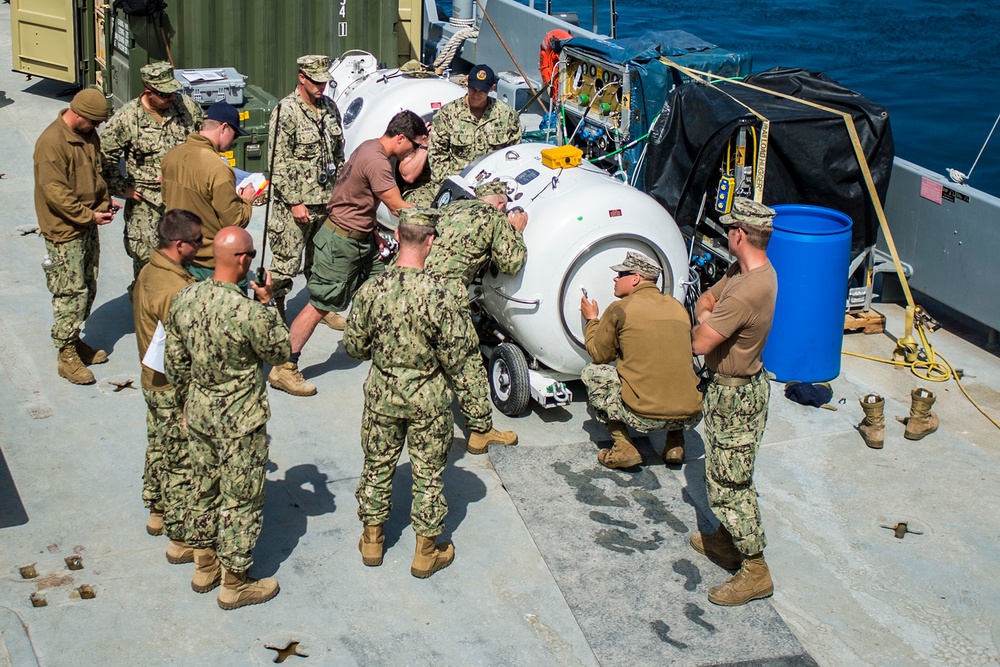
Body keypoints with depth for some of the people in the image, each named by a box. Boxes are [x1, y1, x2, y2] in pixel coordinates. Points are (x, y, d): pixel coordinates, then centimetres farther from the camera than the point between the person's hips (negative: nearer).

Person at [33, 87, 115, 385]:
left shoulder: (88, 135, 5)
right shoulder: (51, 142, -22)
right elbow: (55, 192, -24)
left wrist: (104, 203, 2)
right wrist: (89, 215, -20)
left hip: (88, 225, 9)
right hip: (64, 230, -9)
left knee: (88, 288, 16)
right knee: (71, 293, -4)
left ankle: (75, 341, 31)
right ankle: (67, 356, 5)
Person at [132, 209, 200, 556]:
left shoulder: (149, 271, 1)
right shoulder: (176, 290, -29)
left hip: (153, 381, 10)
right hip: (177, 390, -9)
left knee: (159, 448, 24)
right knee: (182, 463, 3)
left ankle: (158, 514, 42)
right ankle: (182, 540, 15)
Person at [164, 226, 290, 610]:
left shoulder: (185, 298, -8)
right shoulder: (250, 312, -28)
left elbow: (175, 362, 3)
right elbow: (280, 352, -9)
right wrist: (268, 303, -3)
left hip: (199, 411, 6)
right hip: (240, 420, -6)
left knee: (205, 489, 22)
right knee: (241, 500, 10)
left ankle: (204, 567, 38)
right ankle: (234, 584, 22)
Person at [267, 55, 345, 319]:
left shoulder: (330, 107, 8)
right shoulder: (285, 112, -13)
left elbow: (339, 154, 18)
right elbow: (278, 164, -16)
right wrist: (295, 202, -17)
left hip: (327, 200, 7)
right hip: (296, 203, -7)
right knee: (286, 261, -3)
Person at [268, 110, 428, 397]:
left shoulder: (370, 148, 7)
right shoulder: (376, 162, -24)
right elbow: (398, 208, -21)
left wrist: (373, 232, 11)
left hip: (361, 238, 10)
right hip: (341, 242, -10)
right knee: (320, 304, -6)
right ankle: (283, 368, -2)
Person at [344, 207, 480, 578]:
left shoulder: (371, 290, -14)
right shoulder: (440, 295, -24)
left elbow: (354, 346, -3)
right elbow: (458, 353, -17)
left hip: (382, 396, 3)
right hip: (429, 401, -3)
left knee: (378, 465, 20)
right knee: (428, 473, 13)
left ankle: (372, 539, 35)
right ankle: (426, 552, 26)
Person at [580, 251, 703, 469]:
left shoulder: (620, 310, -3)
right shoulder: (677, 307, 13)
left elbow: (599, 354, 11)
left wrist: (591, 320, 28)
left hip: (645, 417, -5)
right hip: (690, 416, 5)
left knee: (592, 372, 17)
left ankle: (624, 448, 8)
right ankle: (675, 444, 22)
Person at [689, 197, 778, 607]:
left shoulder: (746, 293, -32)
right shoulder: (744, 272, 0)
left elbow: (700, 343, -28)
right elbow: (705, 300, 12)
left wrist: (706, 322, -8)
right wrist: (709, 314, -10)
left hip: (735, 395, -10)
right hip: (741, 385, 10)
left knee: (729, 484, -1)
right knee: (723, 476, 24)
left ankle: (755, 572, 9)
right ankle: (728, 541, 41)